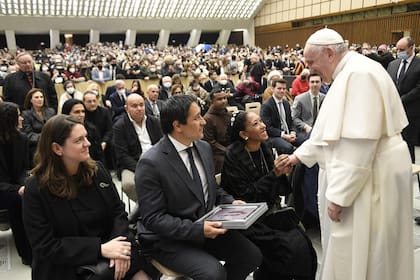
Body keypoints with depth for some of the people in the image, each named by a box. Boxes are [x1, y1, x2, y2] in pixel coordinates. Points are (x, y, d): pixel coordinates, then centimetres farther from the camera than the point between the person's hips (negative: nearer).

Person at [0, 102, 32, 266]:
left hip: (15, 186, 4)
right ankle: (27, 252, -21)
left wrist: (25, 185, -16)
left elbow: (24, 169, 5)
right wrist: (17, 189, -30)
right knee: (18, 199, -32)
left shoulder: (21, 139, 1)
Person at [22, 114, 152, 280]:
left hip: (107, 253, 4)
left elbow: (118, 210, 4)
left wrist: (118, 245, -16)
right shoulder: (36, 189, -11)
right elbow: (45, 246, -12)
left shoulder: (97, 169, 2)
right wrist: (100, 248, -21)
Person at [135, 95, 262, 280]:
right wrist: (197, 230, -26)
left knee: (252, 255, -9)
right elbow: (152, 218, -19)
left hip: (208, 226, 6)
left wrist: (230, 202, -3)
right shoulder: (151, 163, -20)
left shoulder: (204, 147, 3)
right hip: (172, 239, -6)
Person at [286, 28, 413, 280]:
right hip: (357, 174, 10)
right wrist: (299, 155, 19)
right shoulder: (349, 74, 13)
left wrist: (338, 195, -23)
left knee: (357, 255, 4)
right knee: (347, 249, 20)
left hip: (369, 180, -10)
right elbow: (336, 131, 19)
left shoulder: (359, 74, -20)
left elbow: (359, 143, -26)